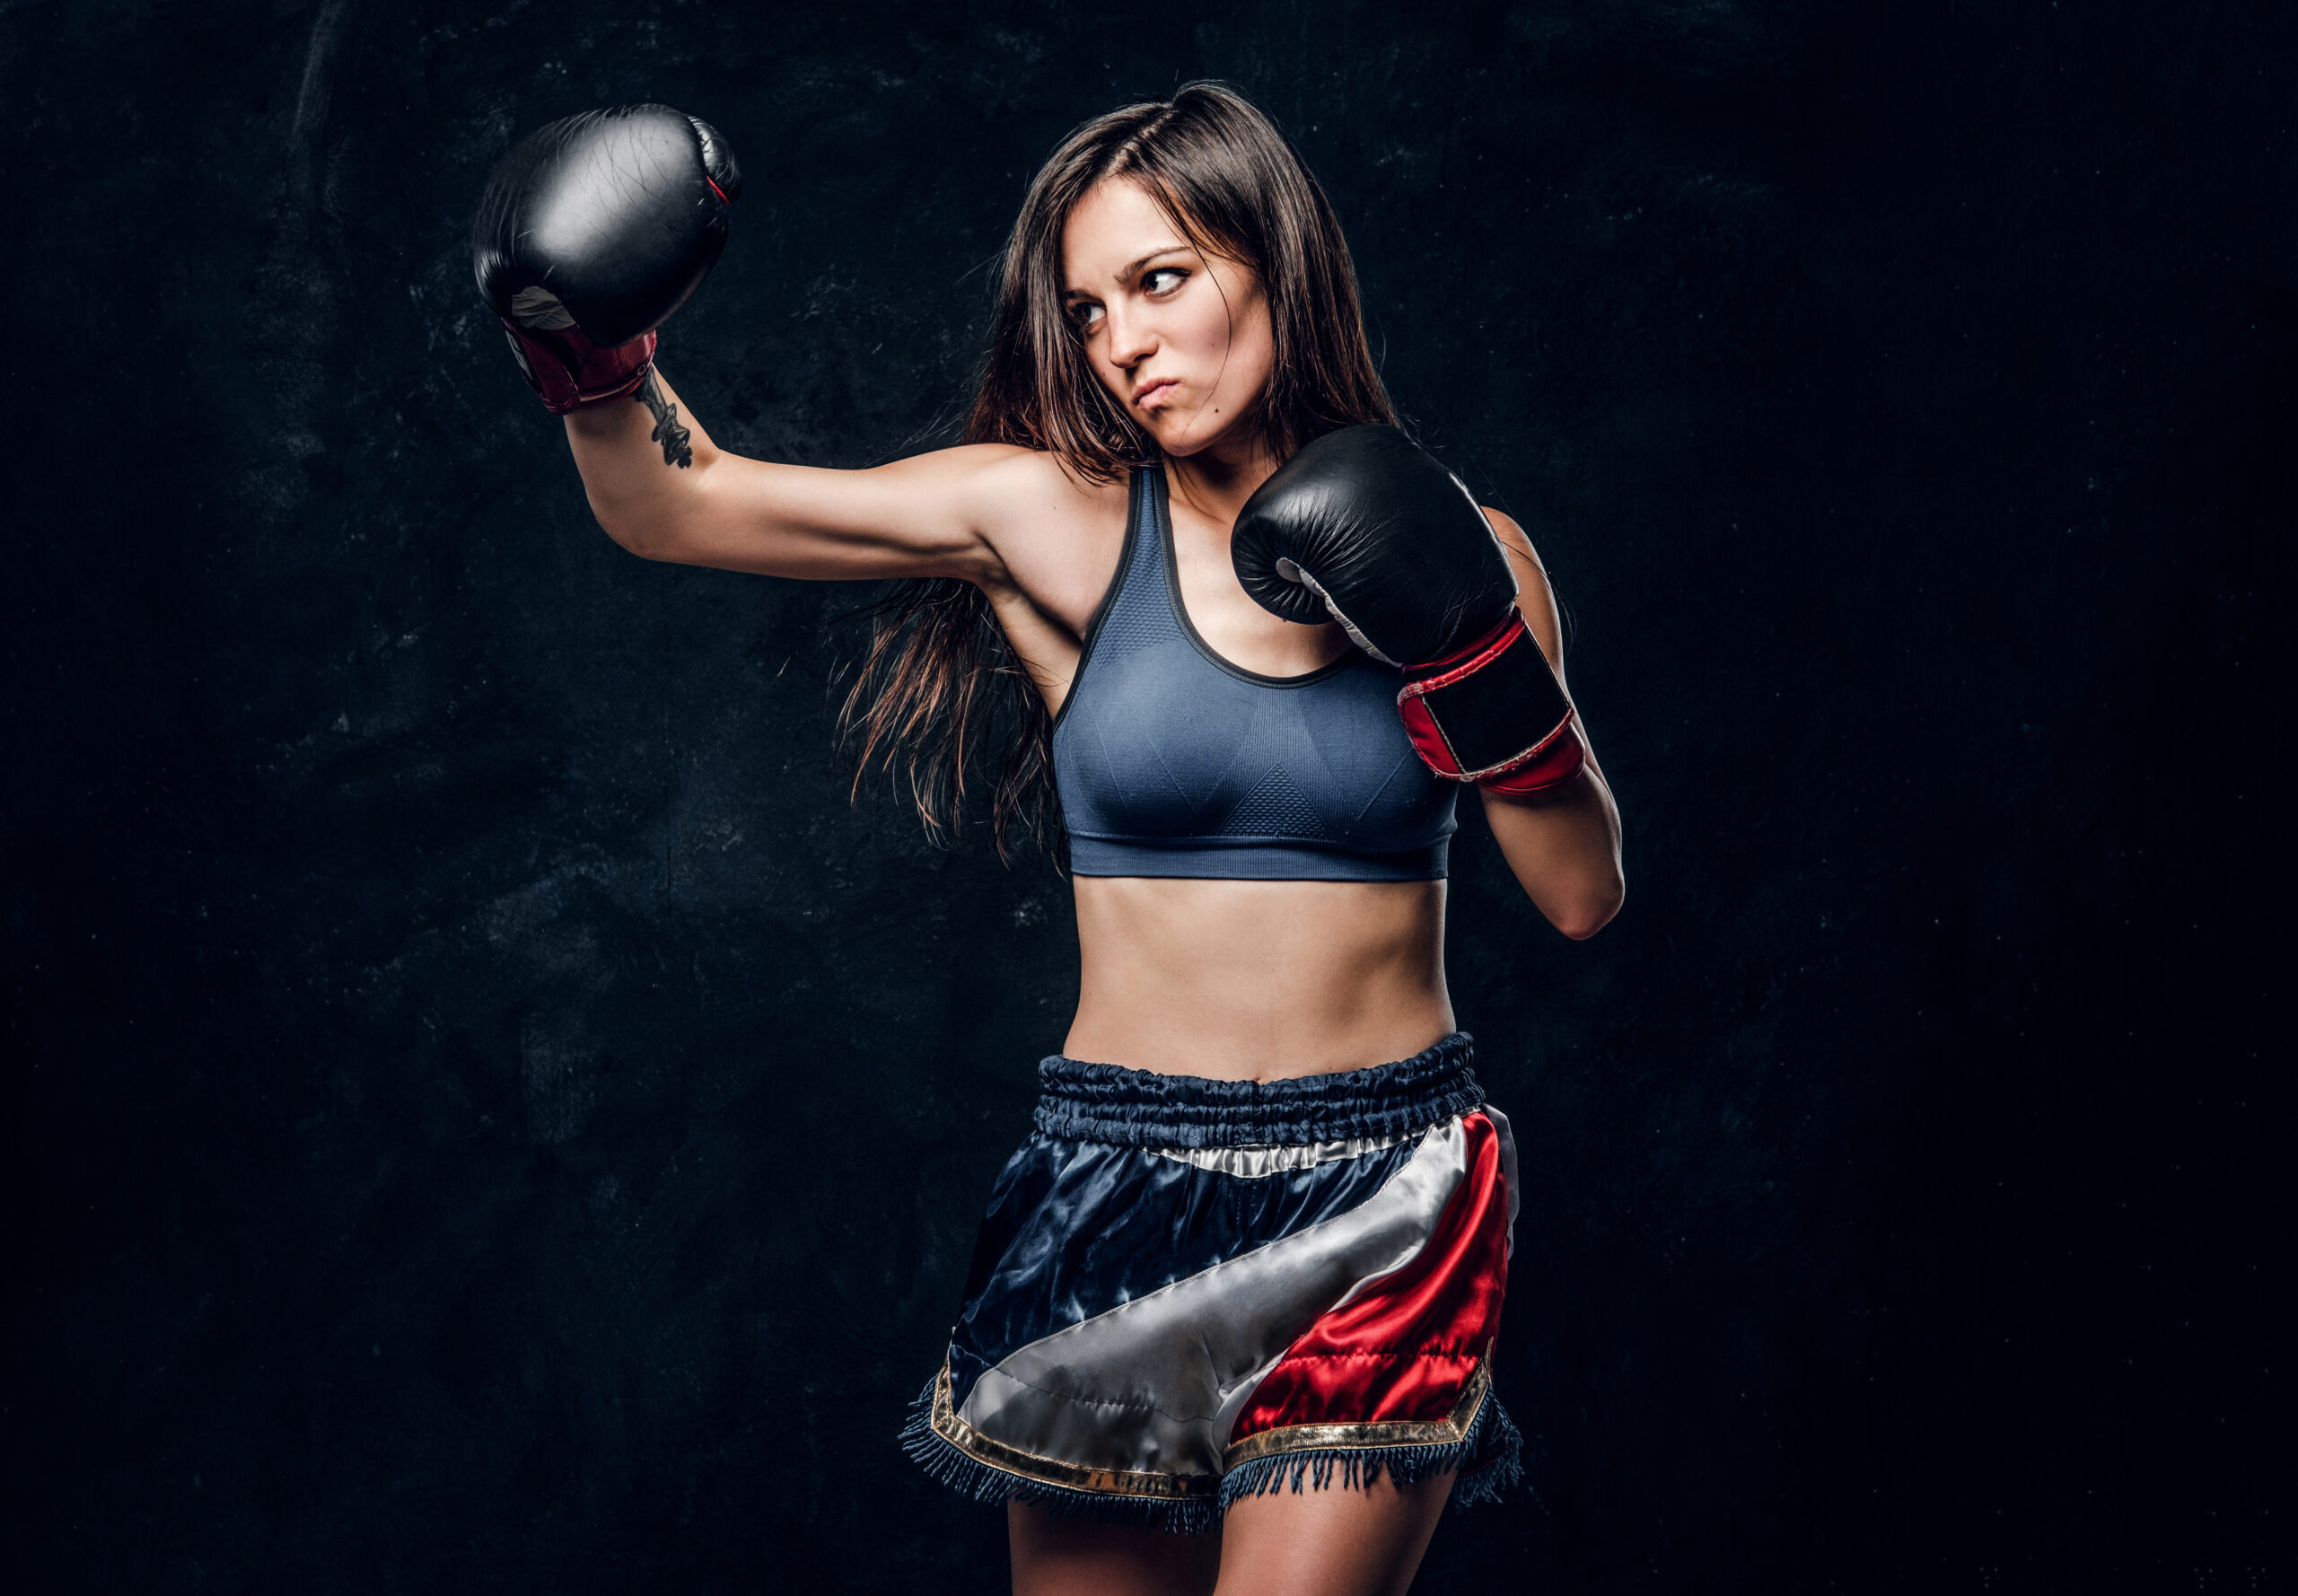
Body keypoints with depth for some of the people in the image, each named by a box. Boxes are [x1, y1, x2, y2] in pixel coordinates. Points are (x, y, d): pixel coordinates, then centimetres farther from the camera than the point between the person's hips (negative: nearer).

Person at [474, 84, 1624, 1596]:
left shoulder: (1456, 545, 2)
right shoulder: (1051, 519, -2)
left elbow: (1585, 895, 3)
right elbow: (672, 504, -3)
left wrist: (1479, 660, -9)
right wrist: (586, 344, -21)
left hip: (1385, 1199, 0)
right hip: (1121, 1189, 1)